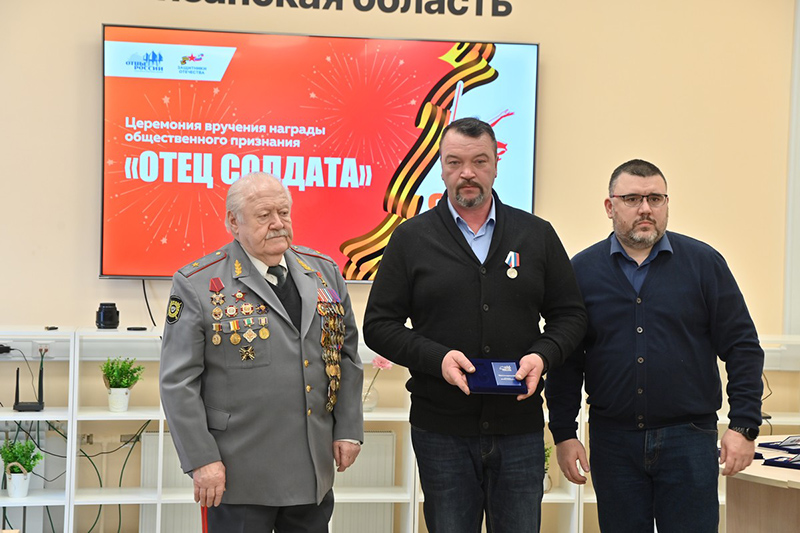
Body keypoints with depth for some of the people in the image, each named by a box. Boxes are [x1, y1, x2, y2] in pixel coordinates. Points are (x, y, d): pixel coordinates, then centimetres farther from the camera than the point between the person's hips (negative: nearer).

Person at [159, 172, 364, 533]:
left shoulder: (324, 272, 8)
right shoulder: (199, 284, -7)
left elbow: (347, 354, 13)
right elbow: (179, 381, -9)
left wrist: (348, 429, 7)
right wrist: (201, 460, -13)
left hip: (314, 470, 5)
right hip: (239, 474, -4)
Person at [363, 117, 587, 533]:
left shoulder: (537, 235, 7)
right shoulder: (411, 239, 3)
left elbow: (570, 314, 11)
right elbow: (379, 325, 2)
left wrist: (543, 355, -9)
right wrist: (436, 357, -14)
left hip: (519, 429, 1)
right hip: (441, 431, -1)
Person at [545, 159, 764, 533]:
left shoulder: (704, 263, 2)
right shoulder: (583, 271, 5)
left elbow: (742, 348, 1)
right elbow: (565, 362, 7)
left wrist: (744, 425, -6)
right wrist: (563, 434, 2)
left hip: (689, 436, -1)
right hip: (613, 441, 1)